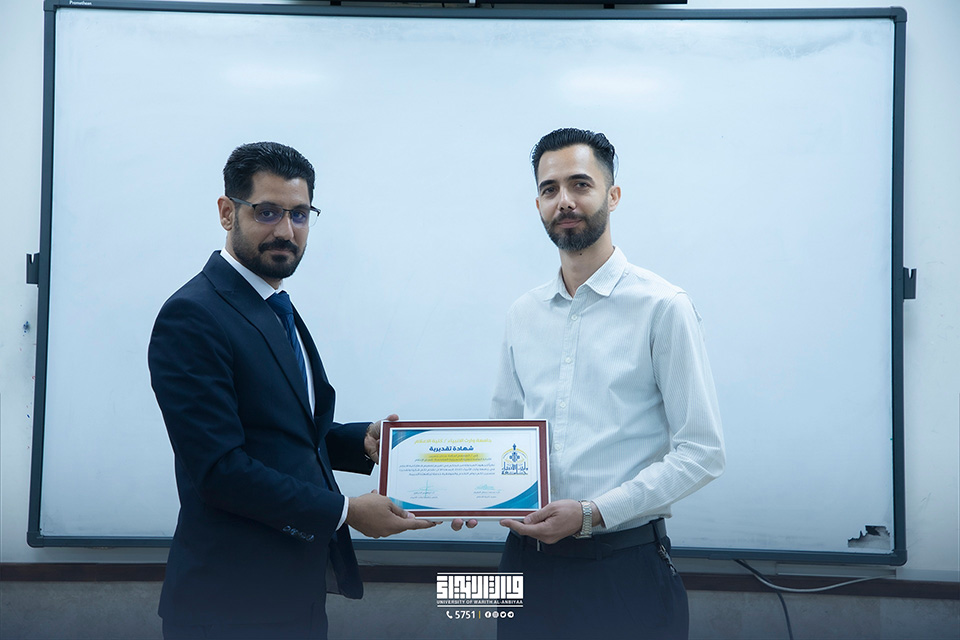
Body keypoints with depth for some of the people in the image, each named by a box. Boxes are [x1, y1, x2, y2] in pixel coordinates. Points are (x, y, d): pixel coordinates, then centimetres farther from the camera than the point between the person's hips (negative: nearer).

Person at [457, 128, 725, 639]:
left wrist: (593, 513, -18)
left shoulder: (663, 307, -7)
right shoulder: (522, 315, 10)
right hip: (527, 558, 5)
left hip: (623, 564, -4)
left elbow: (701, 452, -10)